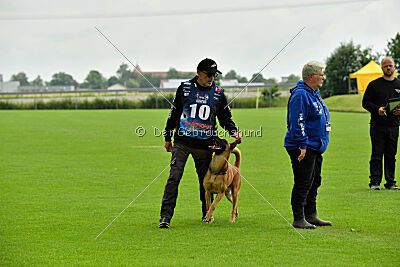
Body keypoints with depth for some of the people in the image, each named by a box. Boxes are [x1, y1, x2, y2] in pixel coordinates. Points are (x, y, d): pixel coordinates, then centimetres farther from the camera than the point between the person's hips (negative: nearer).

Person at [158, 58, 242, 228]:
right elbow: (174, 113, 11)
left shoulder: (218, 93, 6)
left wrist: (234, 131, -5)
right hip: (182, 142, -2)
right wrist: (168, 138, 13)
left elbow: (225, 117, 15)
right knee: (174, 177, -11)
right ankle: (165, 217, -12)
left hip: (205, 144, 2)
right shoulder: (185, 88, 3)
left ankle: (207, 213, 30)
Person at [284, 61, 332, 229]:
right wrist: (302, 145, -24)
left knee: (314, 182, 15)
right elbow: (297, 122, -22)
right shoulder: (300, 95, -17)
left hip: (315, 147, 10)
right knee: (303, 184, -8)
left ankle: (311, 216, 23)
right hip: (303, 148, -10)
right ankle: (298, 219, -3)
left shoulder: (314, 94, 16)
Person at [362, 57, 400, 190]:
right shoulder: (374, 84, 4)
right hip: (377, 125, -3)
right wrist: (377, 109, -15)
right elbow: (365, 102, 2)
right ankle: (375, 182, 1)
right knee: (377, 155, -3)